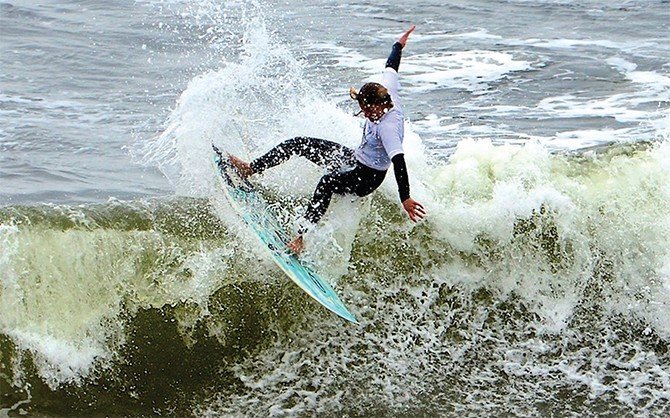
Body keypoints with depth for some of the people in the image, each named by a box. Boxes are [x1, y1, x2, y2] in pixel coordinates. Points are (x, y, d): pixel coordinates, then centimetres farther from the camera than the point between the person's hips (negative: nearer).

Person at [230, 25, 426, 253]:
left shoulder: (388, 127, -33)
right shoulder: (384, 91, -10)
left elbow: (398, 162, -40)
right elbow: (391, 67, 8)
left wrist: (405, 198, -48)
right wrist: (399, 45, 27)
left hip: (367, 177, -10)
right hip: (354, 159, 10)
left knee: (328, 182, -41)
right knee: (297, 144, 5)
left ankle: (302, 236, -42)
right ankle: (251, 169, 14)